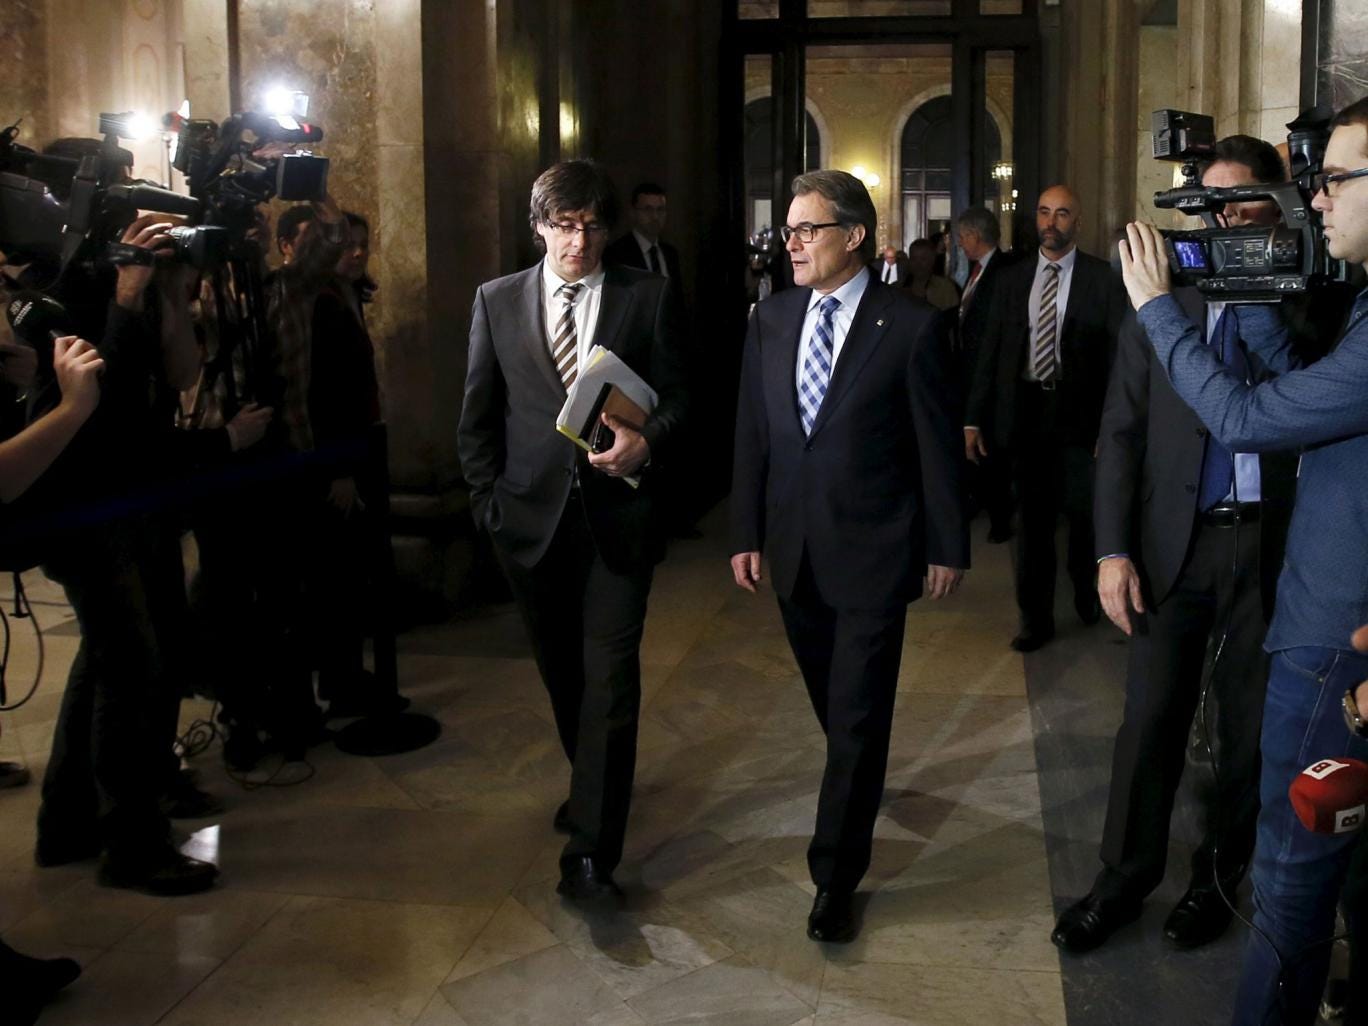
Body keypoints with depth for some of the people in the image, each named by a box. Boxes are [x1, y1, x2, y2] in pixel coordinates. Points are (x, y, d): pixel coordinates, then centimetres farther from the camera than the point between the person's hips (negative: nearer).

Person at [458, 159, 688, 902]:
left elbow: (676, 395, 2)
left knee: (609, 676, -8)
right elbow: (478, 416, 9)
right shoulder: (497, 301, 6)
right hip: (532, 516, 3)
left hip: (618, 512, -2)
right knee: (563, 671, 15)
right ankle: (591, 787, 38)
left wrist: (647, 443, -17)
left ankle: (591, 850, -4)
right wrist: (488, 500, 2)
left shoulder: (646, 297, 1)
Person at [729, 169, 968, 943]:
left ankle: (836, 876, 10)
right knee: (833, 702, 19)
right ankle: (864, 782, 46)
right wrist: (747, 533, 7)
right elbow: (752, 435, 8)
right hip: (795, 549, 5)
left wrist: (948, 548, -4)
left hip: (874, 551, -5)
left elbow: (939, 445, -6)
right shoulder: (772, 320, 4)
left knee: (859, 715, -1)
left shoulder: (911, 326, -10)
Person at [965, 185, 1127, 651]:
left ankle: (1087, 593, 35)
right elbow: (991, 352, 7)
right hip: (1024, 413, 2)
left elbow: (1117, 353, -5)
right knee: (1031, 520, 8)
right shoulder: (1013, 280, 7)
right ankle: (1036, 618, 21)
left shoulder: (1102, 280, -2)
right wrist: (974, 418, 2)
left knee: (1084, 516, 7)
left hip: (1078, 415, -2)